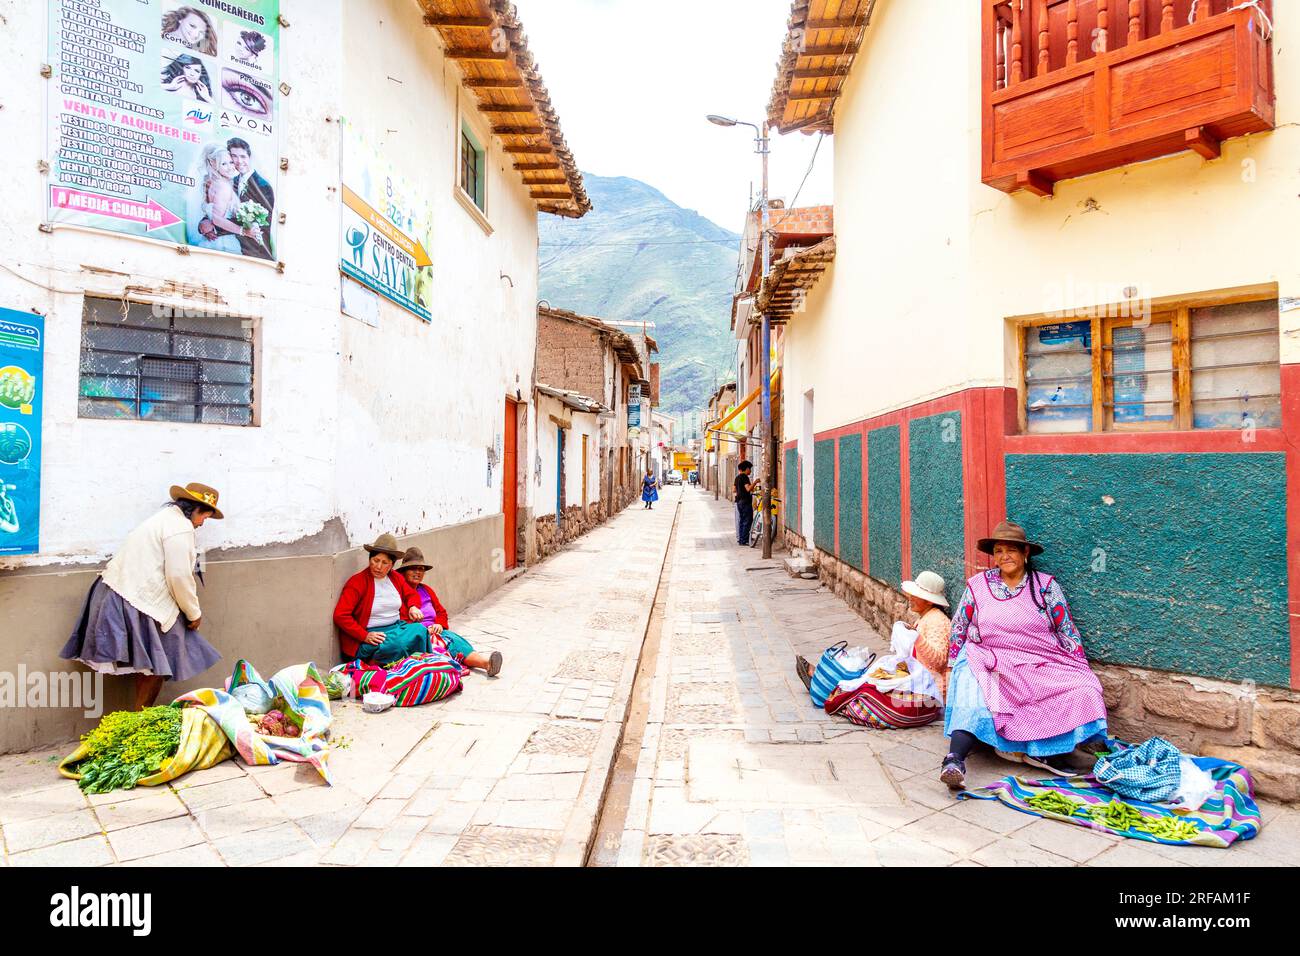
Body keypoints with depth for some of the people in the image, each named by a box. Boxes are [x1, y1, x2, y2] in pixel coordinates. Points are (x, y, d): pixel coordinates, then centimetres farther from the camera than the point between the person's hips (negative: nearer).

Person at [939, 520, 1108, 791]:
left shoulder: (1046, 586, 7)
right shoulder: (977, 585, 8)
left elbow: (1068, 632, 9)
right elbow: (958, 629, 13)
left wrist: (1080, 673, 2)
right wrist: (954, 668, 8)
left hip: (1040, 665, 2)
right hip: (988, 662, -1)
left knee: (1082, 691, -24)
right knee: (972, 693, -32)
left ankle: (1044, 752, -14)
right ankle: (954, 759, -43)